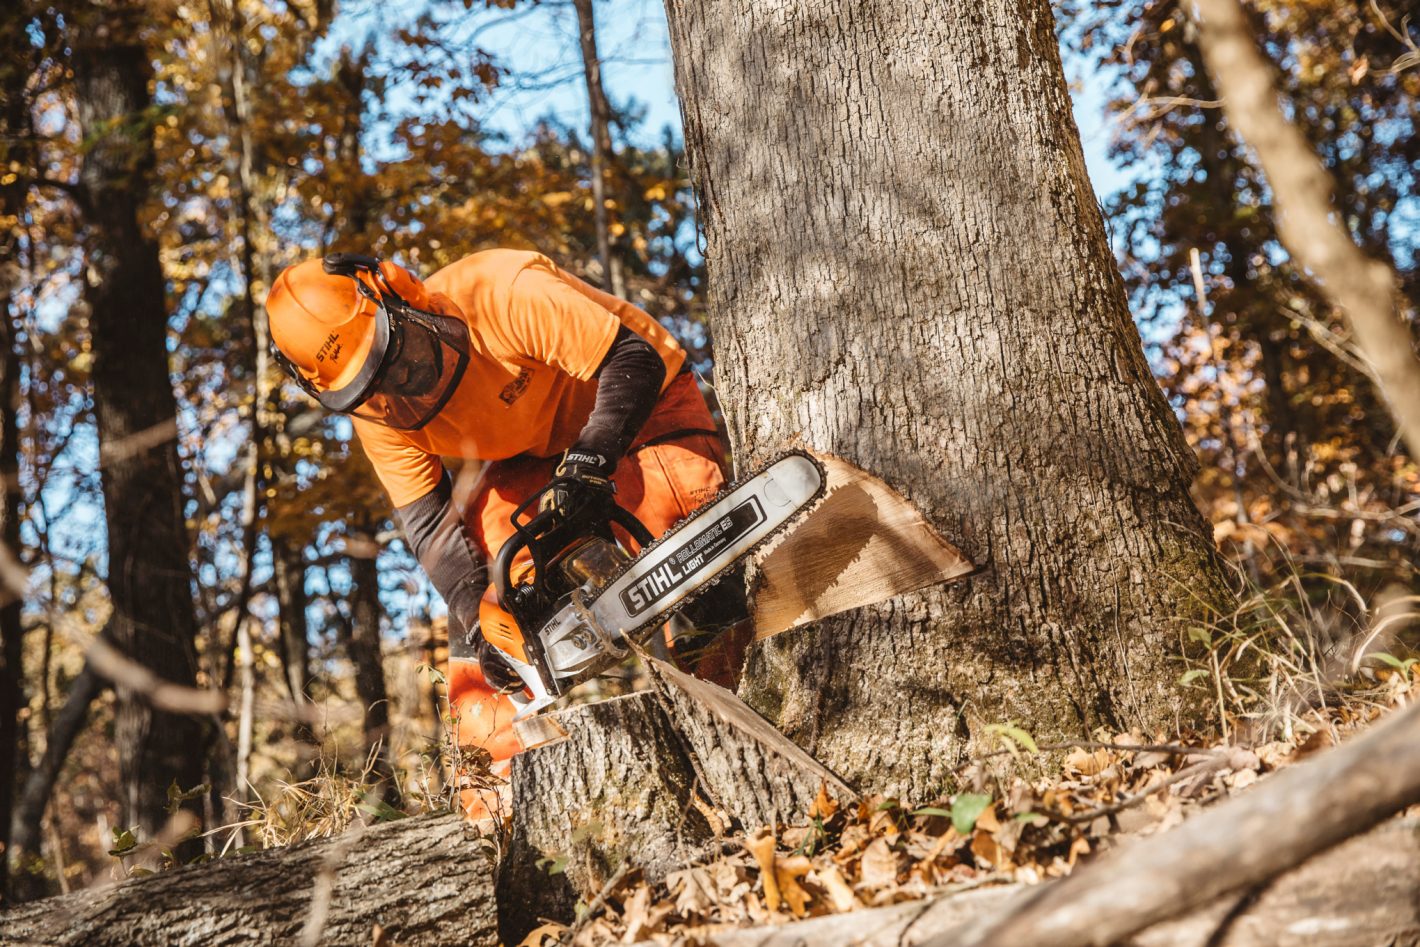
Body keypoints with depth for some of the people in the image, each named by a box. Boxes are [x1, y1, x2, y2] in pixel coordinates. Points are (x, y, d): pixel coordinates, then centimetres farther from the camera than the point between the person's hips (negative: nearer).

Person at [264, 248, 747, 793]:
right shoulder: (375, 411, -18)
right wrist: (478, 624, -27)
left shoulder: (505, 294, -37)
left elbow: (635, 358, -33)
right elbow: (426, 521, -16)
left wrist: (592, 457, -44)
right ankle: (509, 767, -4)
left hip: (645, 406, -5)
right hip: (534, 450, 5)